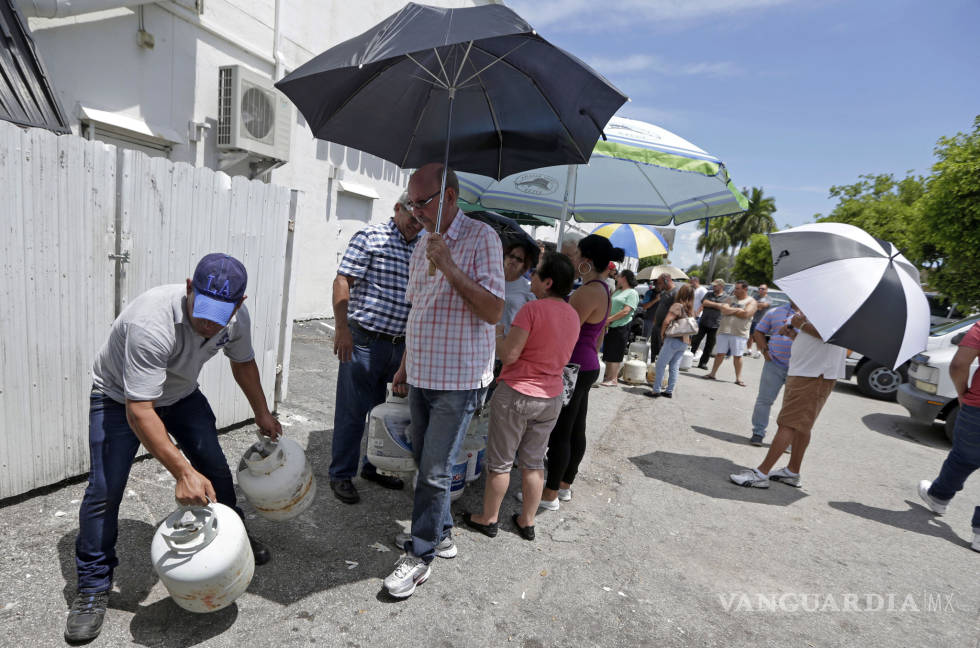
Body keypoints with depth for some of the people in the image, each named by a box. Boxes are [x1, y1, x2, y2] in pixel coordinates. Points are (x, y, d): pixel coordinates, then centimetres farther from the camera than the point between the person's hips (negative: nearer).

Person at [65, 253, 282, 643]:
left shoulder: (236, 318, -21)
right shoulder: (152, 324, -41)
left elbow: (243, 363, 1)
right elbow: (139, 411, -40)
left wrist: (262, 414, 6)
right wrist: (183, 472, -44)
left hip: (181, 394, 5)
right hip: (120, 397, -5)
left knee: (215, 468, 4)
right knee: (104, 490, -9)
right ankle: (93, 588, 10)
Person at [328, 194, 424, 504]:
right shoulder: (370, 237, -6)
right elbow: (342, 282, -10)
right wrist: (342, 328, -17)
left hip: (400, 345, 6)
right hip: (364, 341, -6)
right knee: (353, 411, 4)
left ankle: (374, 466, 35)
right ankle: (341, 475, 21)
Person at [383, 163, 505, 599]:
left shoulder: (480, 237, -12)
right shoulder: (423, 244, 11)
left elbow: (493, 311, -20)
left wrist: (449, 266, -25)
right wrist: (405, 366, 19)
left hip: (458, 380, -7)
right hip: (422, 376, 8)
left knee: (435, 470, 0)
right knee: (425, 463, 17)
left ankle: (420, 556, 18)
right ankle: (441, 534, 36)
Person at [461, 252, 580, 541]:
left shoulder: (532, 308, -20)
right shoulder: (573, 315, 4)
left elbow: (509, 354, -22)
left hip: (516, 394, -6)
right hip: (551, 397, 7)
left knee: (500, 461, 10)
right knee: (534, 462, 18)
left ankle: (488, 518, 25)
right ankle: (527, 522, 30)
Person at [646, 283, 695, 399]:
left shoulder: (677, 305, -10)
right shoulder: (691, 310, 13)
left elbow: (666, 321, -17)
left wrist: (662, 334, -6)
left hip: (673, 340, -7)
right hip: (685, 342, 7)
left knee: (661, 365, 0)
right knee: (674, 368, 11)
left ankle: (656, 390, 1)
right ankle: (669, 391, 14)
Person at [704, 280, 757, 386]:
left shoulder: (751, 302, 2)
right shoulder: (730, 299, 14)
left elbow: (745, 314, -15)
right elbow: (724, 310, -3)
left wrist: (730, 310, -5)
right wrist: (738, 310, -8)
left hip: (739, 333, -3)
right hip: (724, 331, 3)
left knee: (737, 356, 1)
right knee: (719, 353, 6)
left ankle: (738, 378, 10)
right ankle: (713, 373, 16)